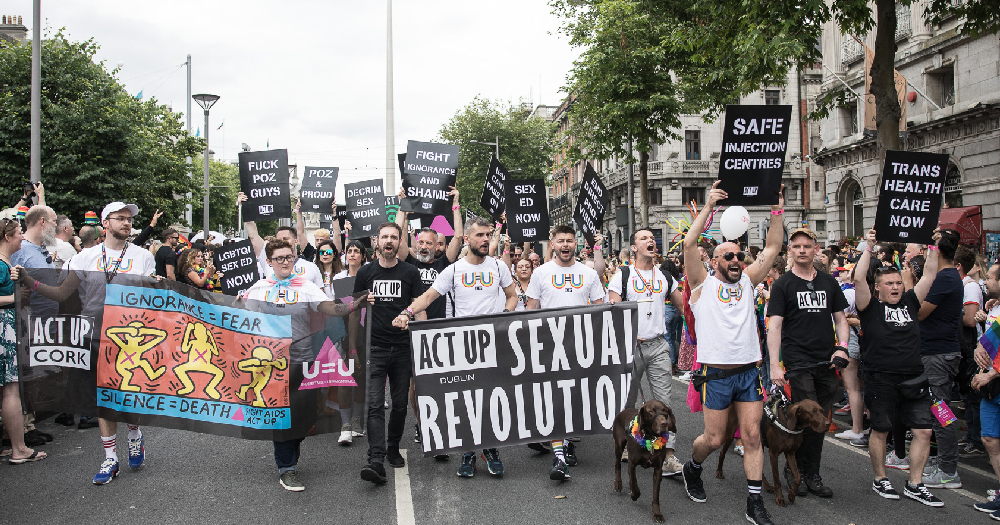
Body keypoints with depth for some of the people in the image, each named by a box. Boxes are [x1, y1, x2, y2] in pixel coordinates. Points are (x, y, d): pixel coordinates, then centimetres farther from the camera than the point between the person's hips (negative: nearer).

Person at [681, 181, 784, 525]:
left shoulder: (747, 281, 12)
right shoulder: (703, 283, 0)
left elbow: (772, 247, 7)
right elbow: (689, 243, -14)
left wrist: (777, 208, -2)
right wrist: (709, 206, -16)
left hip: (749, 371, 4)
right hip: (716, 373, -4)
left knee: (752, 435, 2)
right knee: (715, 438, 3)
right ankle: (692, 469, 34)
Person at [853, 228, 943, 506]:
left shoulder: (909, 302, 10)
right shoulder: (871, 307, -3)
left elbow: (929, 276, 9)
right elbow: (858, 279, -17)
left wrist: (933, 248, 4)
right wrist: (869, 250, -18)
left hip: (913, 379, 5)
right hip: (881, 379, -4)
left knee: (923, 430, 3)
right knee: (880, 430, 7)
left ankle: (914, 485, 14)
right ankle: (880, 479, 24)